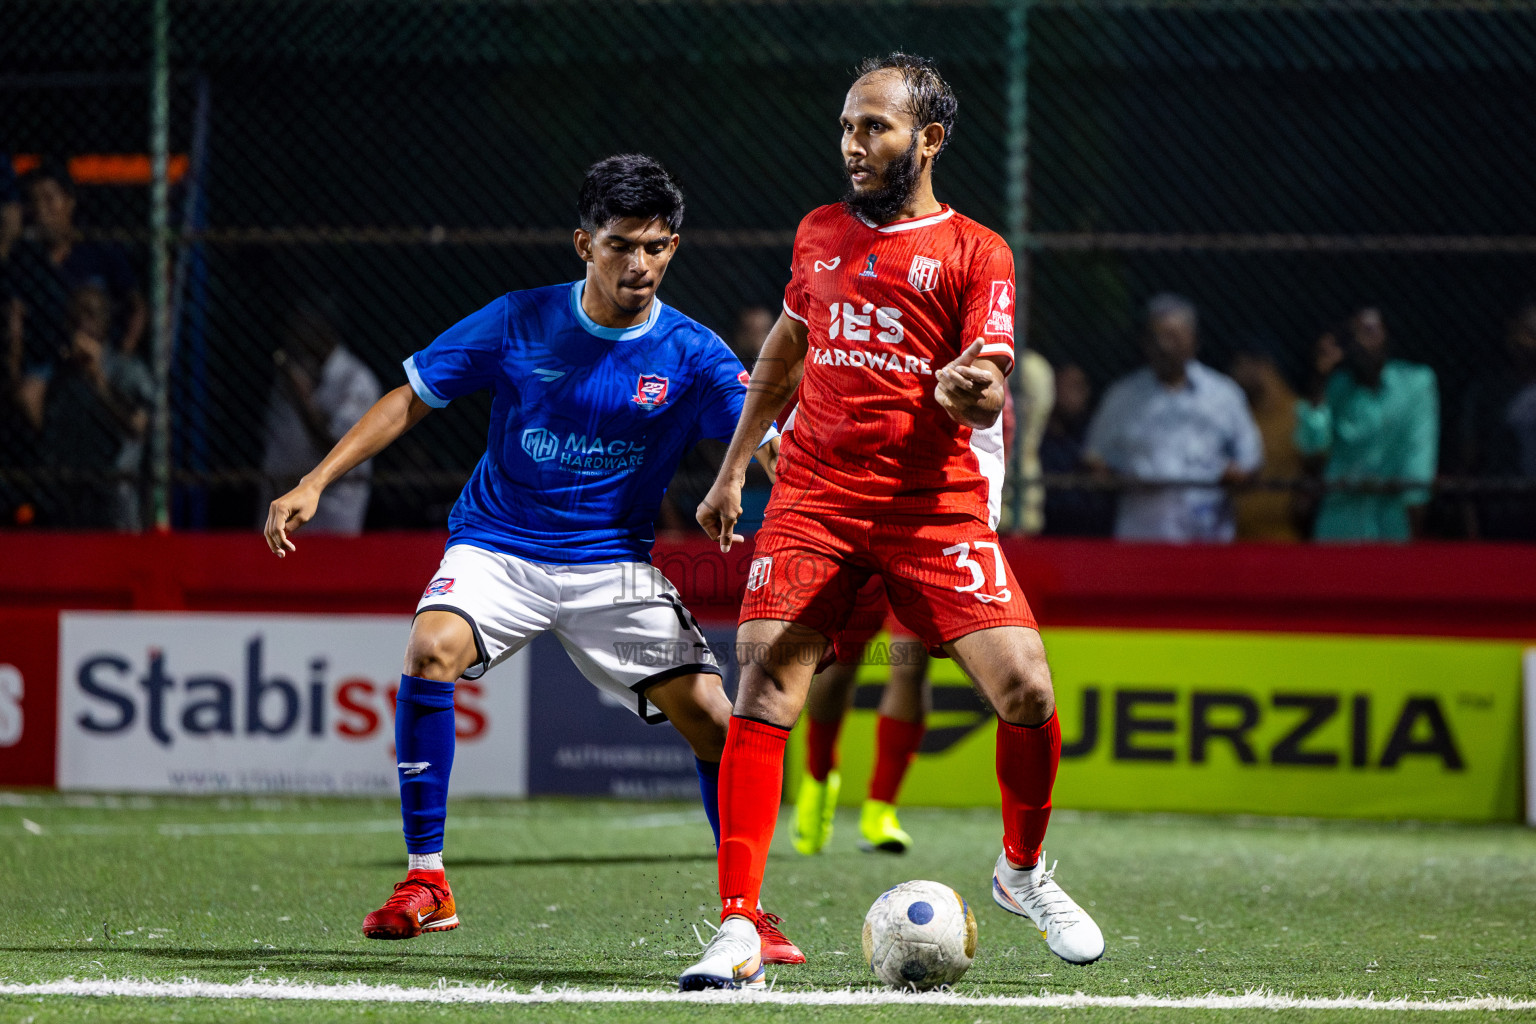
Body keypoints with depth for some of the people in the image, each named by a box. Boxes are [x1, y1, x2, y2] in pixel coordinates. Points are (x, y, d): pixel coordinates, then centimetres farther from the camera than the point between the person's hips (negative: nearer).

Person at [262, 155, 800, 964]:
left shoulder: (692, 356, -5)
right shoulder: (521, 323, -5)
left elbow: (773, 449, -14)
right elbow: (410, 399, 2)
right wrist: (314, 484, -6)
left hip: (613, 566, 1)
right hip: (498, 548, -1)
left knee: (711, 720, -12)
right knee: (432, 648, -30)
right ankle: (425, 883, -19)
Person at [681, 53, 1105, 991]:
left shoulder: (976, 252, 0)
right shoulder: (822, 235, 13)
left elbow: (989, 394, -9)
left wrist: (969, 389, -32)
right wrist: (734, 467, 28)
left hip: (936, 506, -2)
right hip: (815, 497, 2)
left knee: (1026, 690, -13)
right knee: (764, 693, -15)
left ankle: (1023, 871, 16)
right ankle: (738, 936, -15)